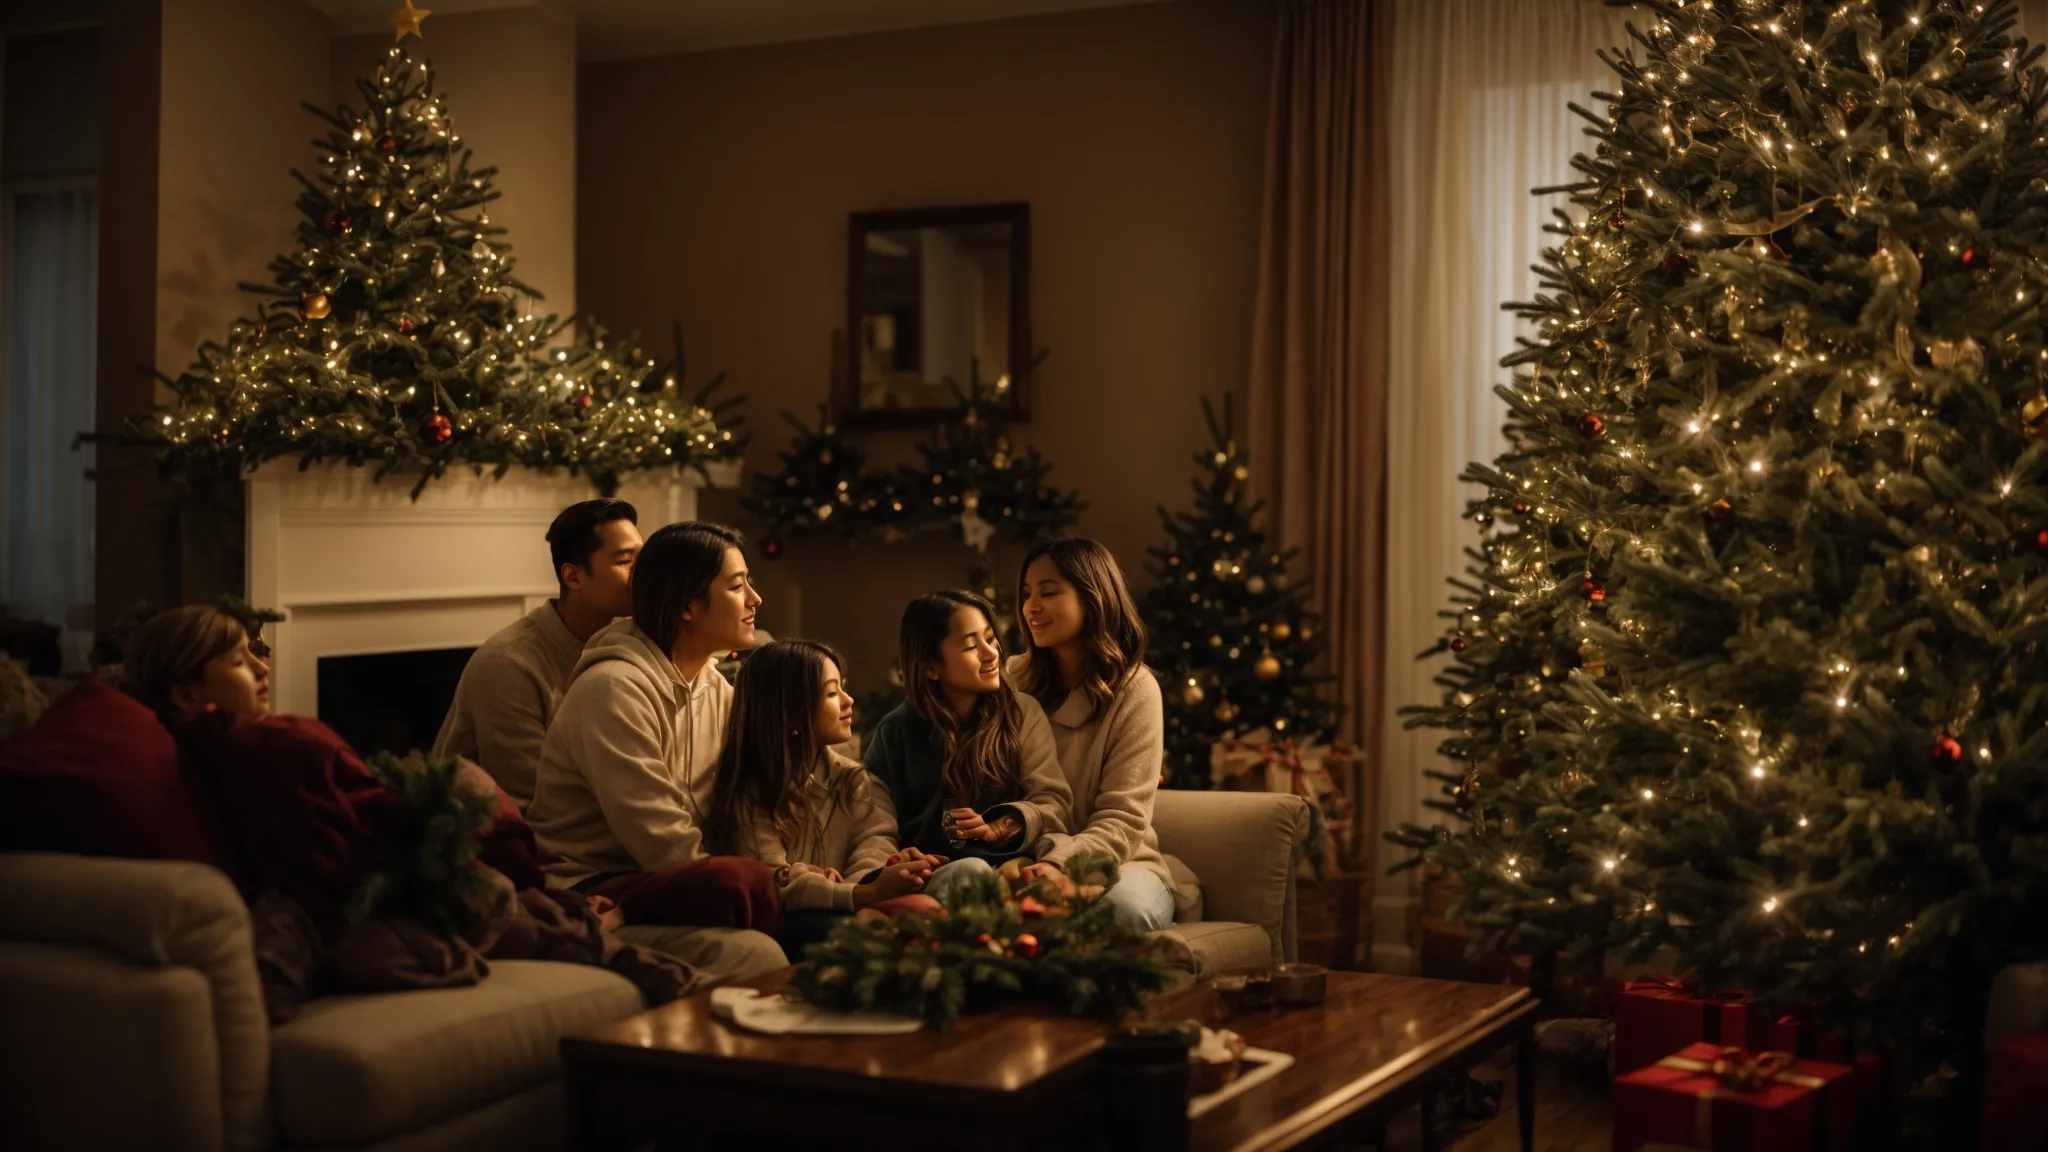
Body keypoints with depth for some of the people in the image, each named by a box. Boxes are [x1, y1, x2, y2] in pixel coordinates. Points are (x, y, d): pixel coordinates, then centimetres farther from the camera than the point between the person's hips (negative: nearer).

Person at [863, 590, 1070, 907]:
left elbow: (1052, 805, 3)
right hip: (937, 873, -2)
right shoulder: (895, 733, 10)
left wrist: (1001, 828, -18)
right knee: (970, 871, -37)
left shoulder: (1024, 714, 11)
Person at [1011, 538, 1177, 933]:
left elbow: (1122, 819, -11)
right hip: (1026, 861, 2)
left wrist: (1061, 863, -31)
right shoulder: (1013, 680, 6)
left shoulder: (1133, 689, -6)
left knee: (1125, 906, -38)